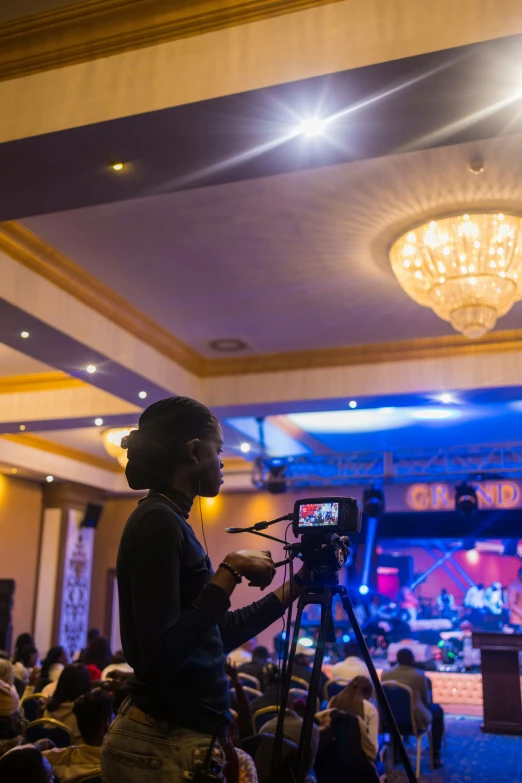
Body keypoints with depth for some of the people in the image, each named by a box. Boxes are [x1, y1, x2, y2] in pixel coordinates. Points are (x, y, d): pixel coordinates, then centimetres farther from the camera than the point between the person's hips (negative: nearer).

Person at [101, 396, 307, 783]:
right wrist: (230, 572, -21)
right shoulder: (159, 522, -18)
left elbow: (217, 635, 16)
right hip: (166, 749, -9)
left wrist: (295, 587, 16)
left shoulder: (169, 522, 10)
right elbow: (161, 658, -25)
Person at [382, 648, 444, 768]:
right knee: (437, 710, 24)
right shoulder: (419, 675, -12)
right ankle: (435, 756, 25)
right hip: (415, 719, -4)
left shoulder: (385, 674, -3)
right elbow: (426, 700, 2)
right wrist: (429, 703, 25)